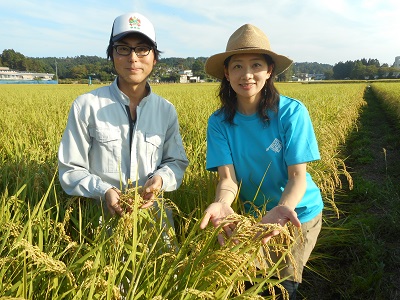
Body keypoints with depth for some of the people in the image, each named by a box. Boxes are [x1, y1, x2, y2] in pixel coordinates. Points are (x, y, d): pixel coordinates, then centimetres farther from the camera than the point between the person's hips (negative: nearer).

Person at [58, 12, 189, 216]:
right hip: (101, 211, -2)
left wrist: (160, 178, -10)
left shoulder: (167, 110, 6)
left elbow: (177, 162, 12)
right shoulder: (86, 106, -3)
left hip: (153, 209, 3)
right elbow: (71, 170, 0)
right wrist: (103, 192, -18)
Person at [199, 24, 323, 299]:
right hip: (255, 214, 3)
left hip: (298, 212, -2)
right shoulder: (219, 122, -15)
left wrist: (283, 209, -43)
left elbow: (298, 176, -22)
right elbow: (228, 177, -21)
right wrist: (222, 204, -43)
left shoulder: (292, 112, -22)